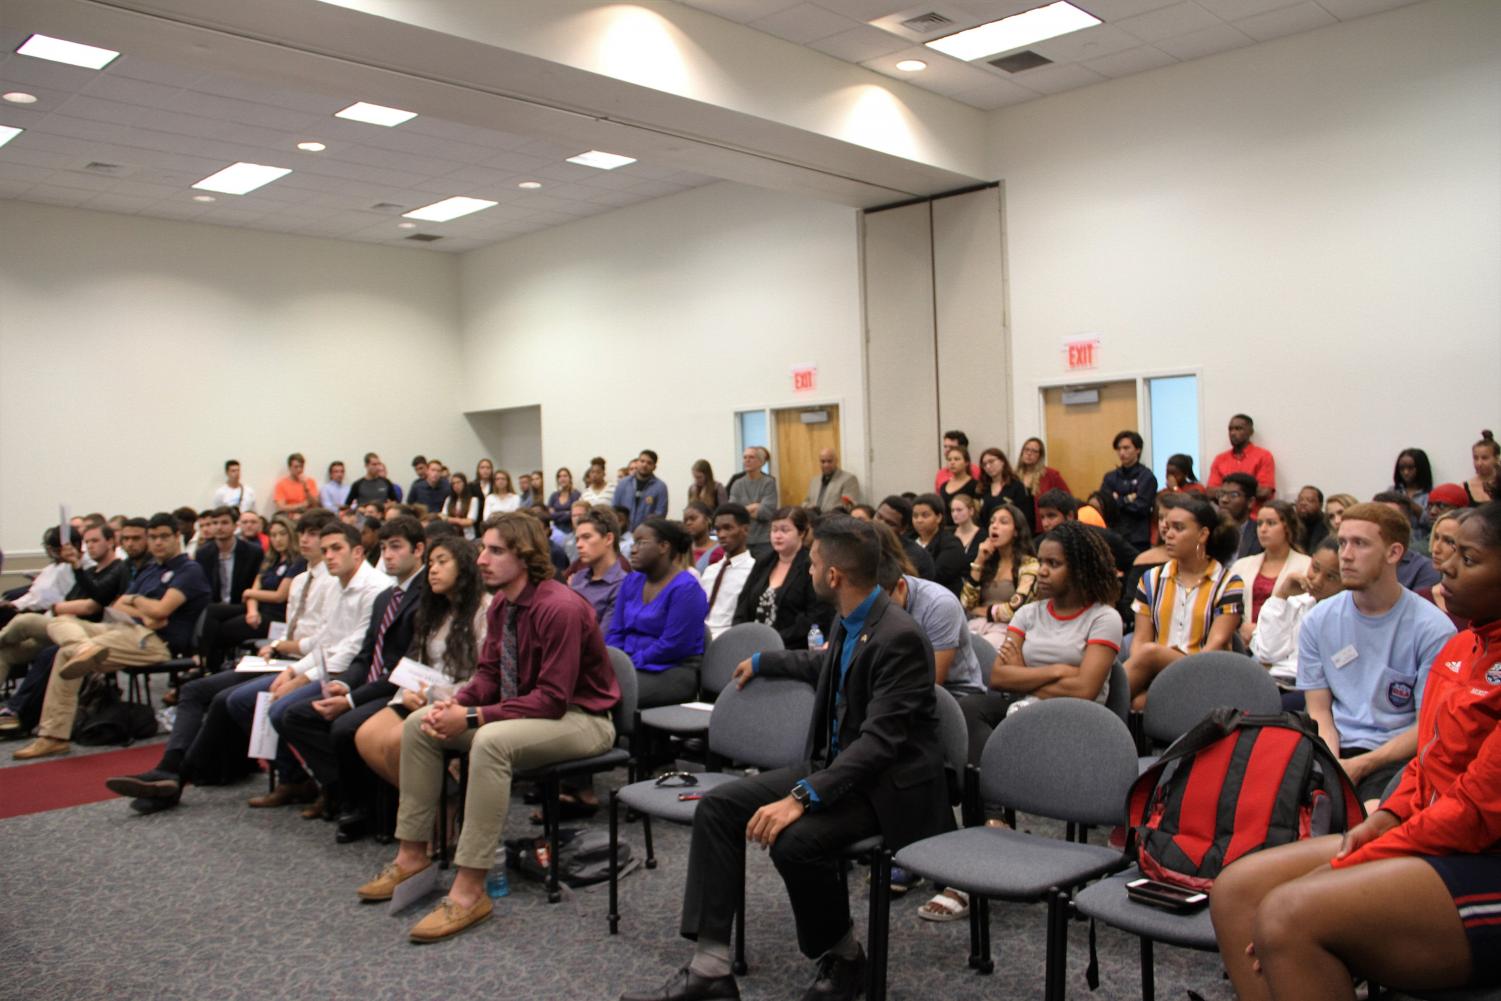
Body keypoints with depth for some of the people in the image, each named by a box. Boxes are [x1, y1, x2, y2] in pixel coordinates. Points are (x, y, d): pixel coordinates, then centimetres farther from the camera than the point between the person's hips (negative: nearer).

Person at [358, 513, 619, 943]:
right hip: (526, 709, 9)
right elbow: (489, 673, 10)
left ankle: (469, 891, -28)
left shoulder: (560, 608, -25)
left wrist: (475, 718, -28)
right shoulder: (502, 604, 3)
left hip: (580, 718, -9)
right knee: (418, 724, 1)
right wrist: (457, 703, -12)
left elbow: (552, 699, -26)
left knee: (491, 741, -37)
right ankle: (412, 855, 7)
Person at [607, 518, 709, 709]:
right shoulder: (631, 581, 14)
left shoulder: (685, 588, -10)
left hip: (674, 671, -7)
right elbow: (615, 632, 14)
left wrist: (629, 664, -13)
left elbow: (672, 645, -16)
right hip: (631, 667, 7)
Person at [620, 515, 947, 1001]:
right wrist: (762, 663, 40)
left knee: (795, 838, -33)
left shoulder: (899, 637, -23)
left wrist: (802, 798, -35)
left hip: (887, 786, -9)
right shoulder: (849, 622, 5)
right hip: (834, 765, 9)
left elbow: (879, 741, -28)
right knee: (717, 806, -5)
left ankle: (843, 956, -3)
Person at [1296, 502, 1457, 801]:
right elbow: (1319, 711, 8)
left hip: (1398, 755, -3)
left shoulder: (1433, 629, -4)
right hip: (1336, 748, 3)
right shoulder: (1318, 621, 7)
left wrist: (1361, 765, -16)